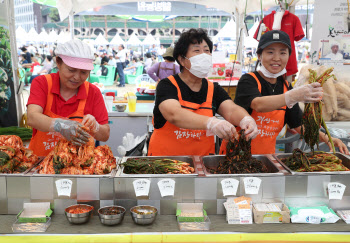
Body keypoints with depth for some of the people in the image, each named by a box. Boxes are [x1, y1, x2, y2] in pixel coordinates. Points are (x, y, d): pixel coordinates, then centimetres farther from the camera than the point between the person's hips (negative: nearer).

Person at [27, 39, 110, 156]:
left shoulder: (93, 92, 0)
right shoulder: (42, 83, -2)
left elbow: (105, 136, -1)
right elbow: (32, 118, -19)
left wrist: (94, 127, -23)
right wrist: (60, 125, -37)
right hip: (40, 158, -2)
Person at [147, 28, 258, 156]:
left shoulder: (214, 89, 10)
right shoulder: (167, 85, -5)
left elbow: (231, 110, -6)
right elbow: (174, 114, -23)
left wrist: (246, 120, -30)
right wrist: (211, 123, -39)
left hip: (202, 160, 3)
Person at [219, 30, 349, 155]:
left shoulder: (286, 87, 6)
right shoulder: (248, 81, -11)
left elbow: (298, 124, 10)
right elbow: (258, 105, -32)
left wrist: (327, 139, -5)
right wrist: (294, 96, -46)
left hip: (267, 153, 4)